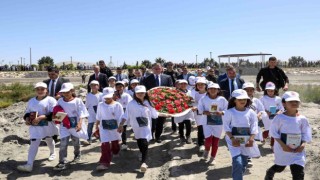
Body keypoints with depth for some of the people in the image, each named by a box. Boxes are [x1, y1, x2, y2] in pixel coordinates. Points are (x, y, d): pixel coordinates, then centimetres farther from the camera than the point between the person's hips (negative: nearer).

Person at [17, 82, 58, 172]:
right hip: (34, 126, 3)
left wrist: (41, 117, -28)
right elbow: (27, 112, 15)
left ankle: (52, 153, 51)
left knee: (49, 140, 20)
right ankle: (29, 164, -9)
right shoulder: (31, 101, 5)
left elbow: (53, 114, -20)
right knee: (33, 143, -5)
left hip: (47, 126, -3)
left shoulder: (50, 100, -13)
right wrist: (27, 119, -7)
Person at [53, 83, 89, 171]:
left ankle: (77, 155, 44)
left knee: (76, 141, 19)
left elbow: (81, 113, -16)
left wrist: (79, 124, -29)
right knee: (63, 143, -9)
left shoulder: (77, 101, -13)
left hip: (75, 125, -2)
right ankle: (62, 162, -8)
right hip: (64, 125, 2)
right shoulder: (60, 101, -1)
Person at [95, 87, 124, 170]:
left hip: (115, 127, 0)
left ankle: (115, 153, 53)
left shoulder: (117, 105, -11)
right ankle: (104, 163, -13)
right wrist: (97, 125, 12)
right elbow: (98, 117, 8)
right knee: (105, 144, -12)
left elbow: (121, 117, -10)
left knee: (115, 142, 20)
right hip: (104, 127, 0)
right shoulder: (100, 105, -1)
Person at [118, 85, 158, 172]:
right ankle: (143, 155, 45)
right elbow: (126, 115, -7)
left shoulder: (148, 103, 1)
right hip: (136, 126, 1)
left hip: (146, 126, 0)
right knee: (140, 142, 18)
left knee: (145, 143, -14)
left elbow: (154, 114, 12)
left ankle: (144, 162, -19)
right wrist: (121, 125, -13)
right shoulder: (131, 104, -7)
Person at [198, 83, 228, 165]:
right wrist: (204, 112, -18)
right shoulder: (203, 99, -3)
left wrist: (221, 113, -20)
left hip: (219, 122, 1)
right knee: (208, 139, -6)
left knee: (216, 140, 5)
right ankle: (207, 150, 29)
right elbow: (200, 109, 2)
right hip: (207, 122, 0)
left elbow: (227, 110, -1)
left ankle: (213, 157, 22)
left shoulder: (222, 99, -5)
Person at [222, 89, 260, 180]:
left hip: (246, 141, 4)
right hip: (234, 140, -4)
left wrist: (251, 139, -16)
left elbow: (254, 128, -2)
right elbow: (226, 127, -9)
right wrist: (232, 138, -20)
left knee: (243, 164, 14)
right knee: (238, 163, -18)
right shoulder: (229, 112, -7)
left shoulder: (251, 113, -1)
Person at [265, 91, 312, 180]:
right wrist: (283, 145, -19)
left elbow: (306, 134, 3)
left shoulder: (302, 119, -4)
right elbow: (274, 132, -10)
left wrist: (303, 144, -14)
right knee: (279, 168, 17)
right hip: (282, 148, -2)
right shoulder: (280, 118, -13)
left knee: (299, 172, -2)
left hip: (298, 150, 2)